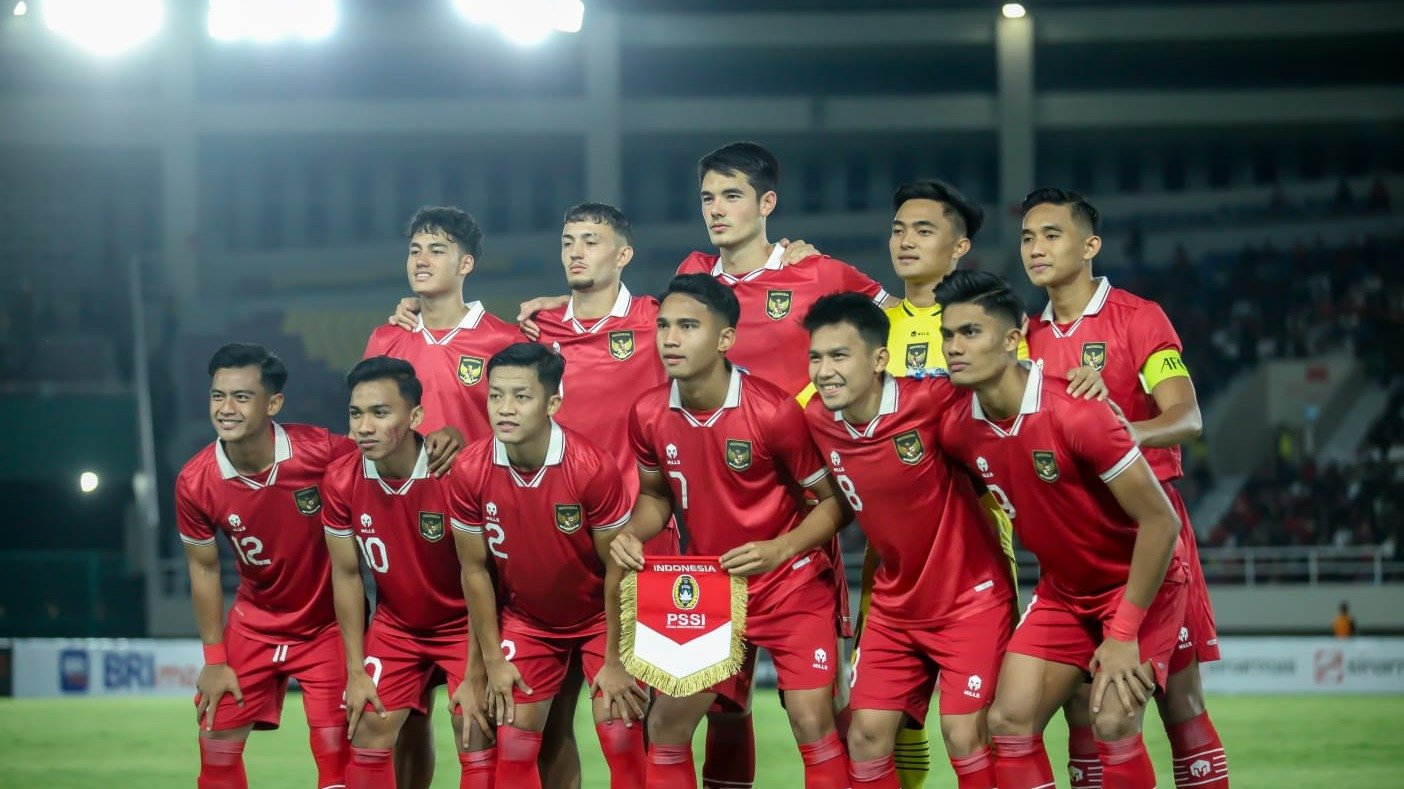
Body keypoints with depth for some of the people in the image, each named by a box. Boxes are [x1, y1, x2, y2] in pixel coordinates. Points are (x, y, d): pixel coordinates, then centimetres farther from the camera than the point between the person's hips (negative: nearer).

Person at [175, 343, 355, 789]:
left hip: (327, 623, -3)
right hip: (254, 624, 3)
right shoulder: (195, 483, -16)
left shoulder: (321, 451, -25)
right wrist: (214, 659, 1)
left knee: (335, 752, -8)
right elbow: (204, 569, -2)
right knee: (217, 742, 5)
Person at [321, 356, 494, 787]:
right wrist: (356, 671, -3)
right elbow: (346, 576, -3)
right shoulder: (341, 482, -15)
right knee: (368, 730, 0)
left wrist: (476, 676, -19)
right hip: (394, 624, 4)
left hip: (463, 623, -4)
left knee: (476, 733, -13)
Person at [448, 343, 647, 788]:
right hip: (525, 621, 2)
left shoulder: (593, 468, -27)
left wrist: (615, 660, -12)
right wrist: (493, 658, -3)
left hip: (599, 617, -2)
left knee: (621, 741, -10)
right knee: (512, 748, -1)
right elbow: (475, 569, -5)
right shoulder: (469, 473, -18)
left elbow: (617, 567, -16)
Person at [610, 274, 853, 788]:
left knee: (812, 723, -13)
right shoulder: (648, 415, -7)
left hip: (790, 587, -5)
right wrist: (634, 534, -9)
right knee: (666, 724, 4)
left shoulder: (774, 411, -21)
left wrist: (778, 550, -27)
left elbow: (836, 500, -12)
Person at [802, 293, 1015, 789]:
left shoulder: (930, 401, -25)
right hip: (894, 605, 5)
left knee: (964, 735, -12)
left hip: (970, 599, -5)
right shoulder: (815, 420, -7)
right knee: (866, 737, 2)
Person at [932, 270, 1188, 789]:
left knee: (1113, 724, -20)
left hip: (1139, 583, -6)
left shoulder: (1075, 413, -28)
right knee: (1009, 720, -6)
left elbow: (1161, 522, -24)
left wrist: (1124, 633, -22)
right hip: (1062, 591, 6)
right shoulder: (956, 428, -10)